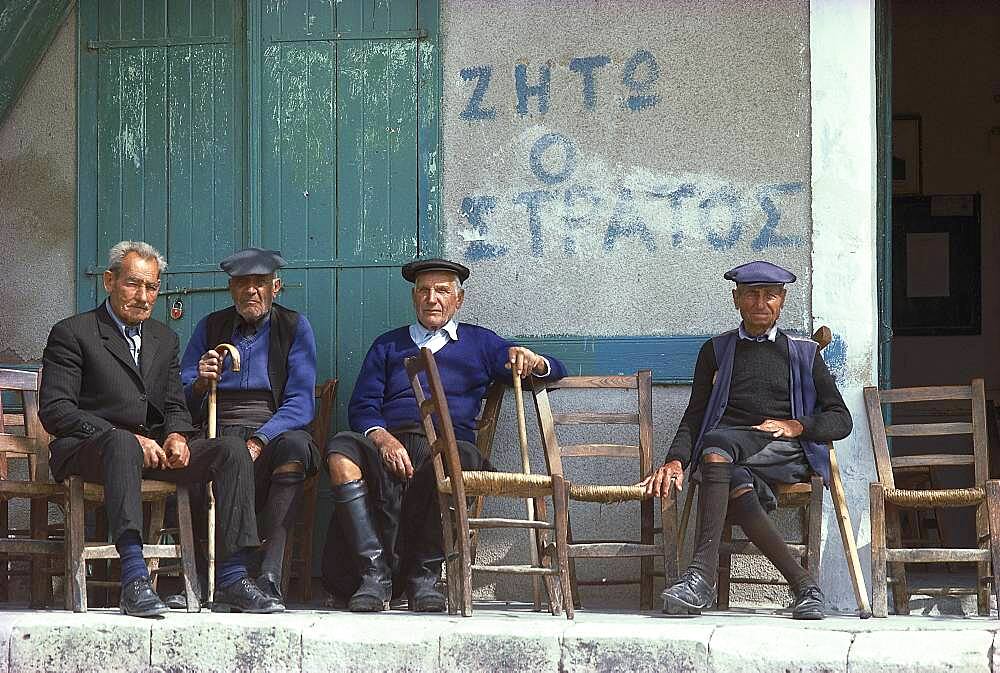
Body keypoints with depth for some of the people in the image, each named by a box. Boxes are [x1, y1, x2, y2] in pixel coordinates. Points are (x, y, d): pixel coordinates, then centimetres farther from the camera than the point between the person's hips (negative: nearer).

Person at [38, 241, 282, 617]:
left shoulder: (165, 339, 22)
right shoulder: (72, 334, 1)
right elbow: (54, 410, -9)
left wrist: (176, 436, -5)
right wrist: (128, 438, -18)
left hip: (154, 450, 6)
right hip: (88, 450, -6)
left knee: (232, 450, -17)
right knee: (122, 443, -41)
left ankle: (232, 580, -24)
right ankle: (134, 580, -51)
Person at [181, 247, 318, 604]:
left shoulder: (295, 327, 9)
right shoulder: (210, 327, 17)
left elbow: (300, 403, -3)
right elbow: (184, 404, 12)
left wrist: (258, 443, -18)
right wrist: (200, 384, -12)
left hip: (275, 432, -1)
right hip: (219, 435, 1)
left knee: (295, 444, -37)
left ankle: (269, 572, -41)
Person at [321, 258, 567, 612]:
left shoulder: (479, 342, 26)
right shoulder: (389, 345, 30)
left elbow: (555, 370, 21)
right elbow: (362, 406, 16)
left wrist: (533, 361, -5)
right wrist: (382, 438, -8)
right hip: (389, 441, 1)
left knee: (462, 457, -40)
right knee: (341, 450, -34)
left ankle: (423, 576, -30)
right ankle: (375, 574, -36)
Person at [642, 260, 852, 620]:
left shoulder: (804, 353, 23)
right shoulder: (716, 351, 25)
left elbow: (840, 419, 17)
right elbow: (694, 416, 16)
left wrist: (796, 426, -2)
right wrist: (676, 460, -4)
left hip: (786, 452, -2)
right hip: (729, 444, 2)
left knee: (716, 443, -36)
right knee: (738, 484, -38)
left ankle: (702, 573, -44)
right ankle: (803, 584, -38)